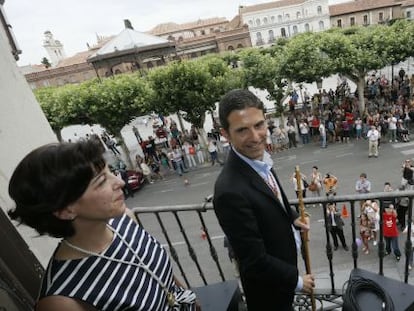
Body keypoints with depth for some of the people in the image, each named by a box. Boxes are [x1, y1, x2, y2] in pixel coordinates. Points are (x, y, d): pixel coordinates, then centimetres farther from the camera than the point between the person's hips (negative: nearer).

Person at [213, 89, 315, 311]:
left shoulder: (259, 158, -11)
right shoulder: (230, 191, -38)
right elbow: (254, 261, -29)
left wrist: (292, 217, 1)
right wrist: (296, 279, -16)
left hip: (282, 259, 7)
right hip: (267, 280, -7)